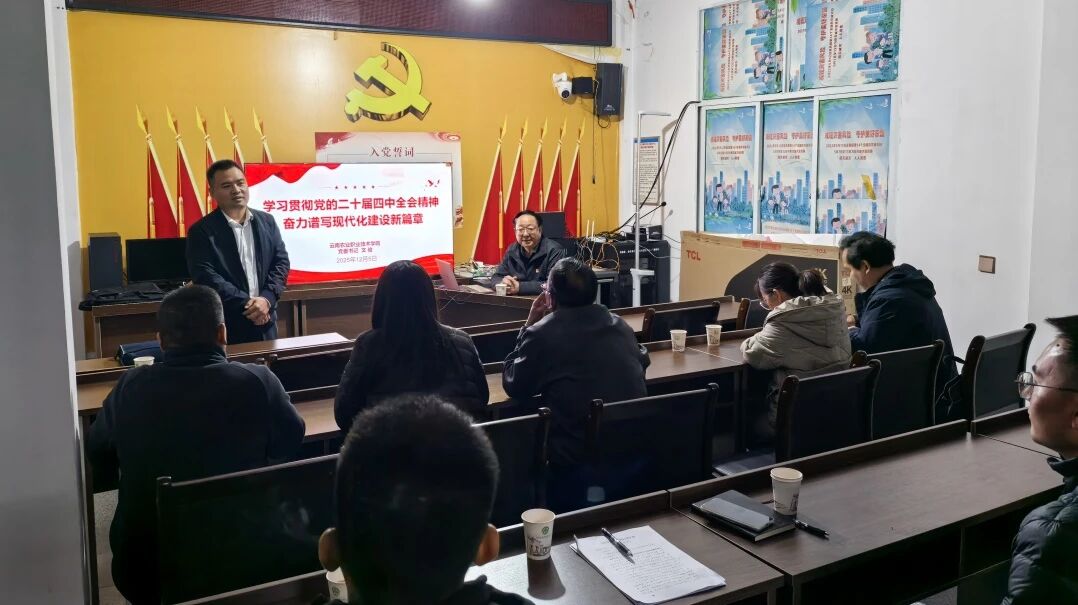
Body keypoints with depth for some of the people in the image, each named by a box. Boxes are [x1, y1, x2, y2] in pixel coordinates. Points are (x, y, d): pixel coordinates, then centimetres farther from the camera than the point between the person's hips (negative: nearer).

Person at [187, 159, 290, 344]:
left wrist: (266, 299, -12)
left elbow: (281, 261, 4)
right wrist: (247, 304, -18)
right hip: (225, 326, -4)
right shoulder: (201, 231, -5)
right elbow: (205, 277, -13)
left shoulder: (267, 221, 8)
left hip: (265, 321, 4)